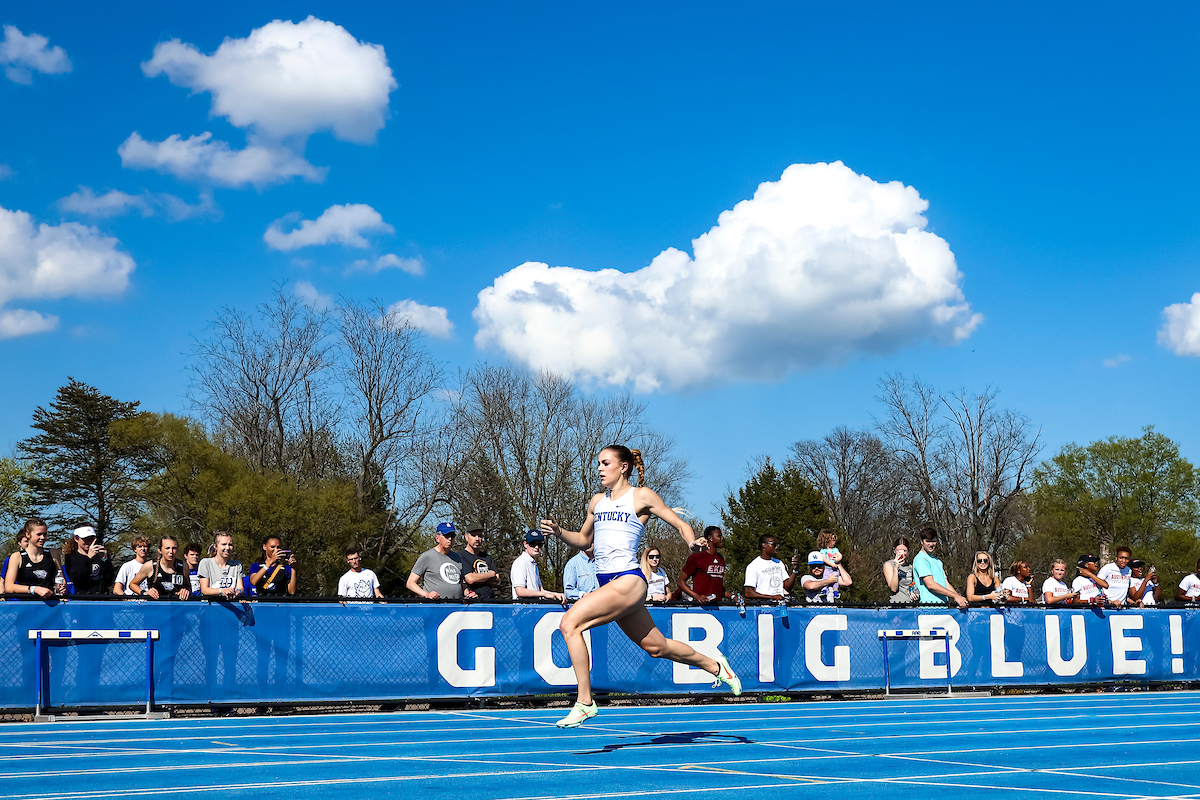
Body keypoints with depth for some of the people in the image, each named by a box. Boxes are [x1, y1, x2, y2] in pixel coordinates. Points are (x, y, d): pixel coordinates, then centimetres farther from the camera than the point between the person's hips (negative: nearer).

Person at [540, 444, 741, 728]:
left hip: (628, 581, -7)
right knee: (656, 646, 17)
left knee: (570, 623, -20)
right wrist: (559, 532, 8)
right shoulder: (597, 501, 16)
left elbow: (679, 524, 5)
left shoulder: (641, 496, -1)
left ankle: (585, 703, -13)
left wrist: (693, 544, -15)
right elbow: (584, 539, 27)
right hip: (607, 584, 7)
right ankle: (714, 665, 41)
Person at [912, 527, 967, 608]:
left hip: (943, 605, 7)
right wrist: (955, 595, -13)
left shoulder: (938, 561, 23)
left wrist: (960, 599, 2)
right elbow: (930, 585, -13)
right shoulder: (920, 559, -4)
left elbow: (946, 584, 19)